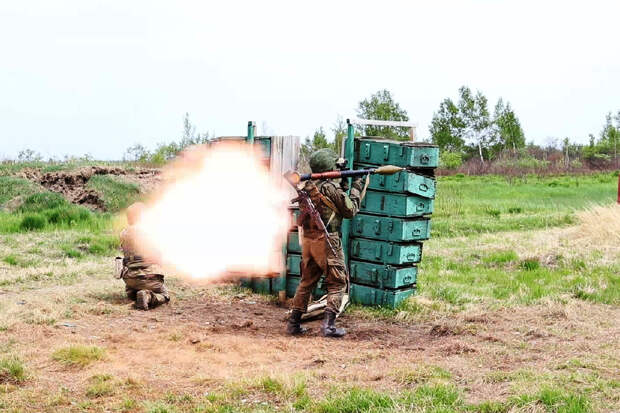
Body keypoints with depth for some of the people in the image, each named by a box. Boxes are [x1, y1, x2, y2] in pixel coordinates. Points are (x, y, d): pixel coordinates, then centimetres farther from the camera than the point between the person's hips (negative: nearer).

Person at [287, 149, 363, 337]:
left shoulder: (307, 186, 7)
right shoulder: (332, 188, -13)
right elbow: (350, 210, -4)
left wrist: (342, 188, 15)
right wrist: (356, 189, 8)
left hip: (308, 240, 7)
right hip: (327, 242, -7)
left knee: (307, 282, 16)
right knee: (337, 283, 3)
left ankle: (294, 323, 17)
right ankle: (329, 324, -4)